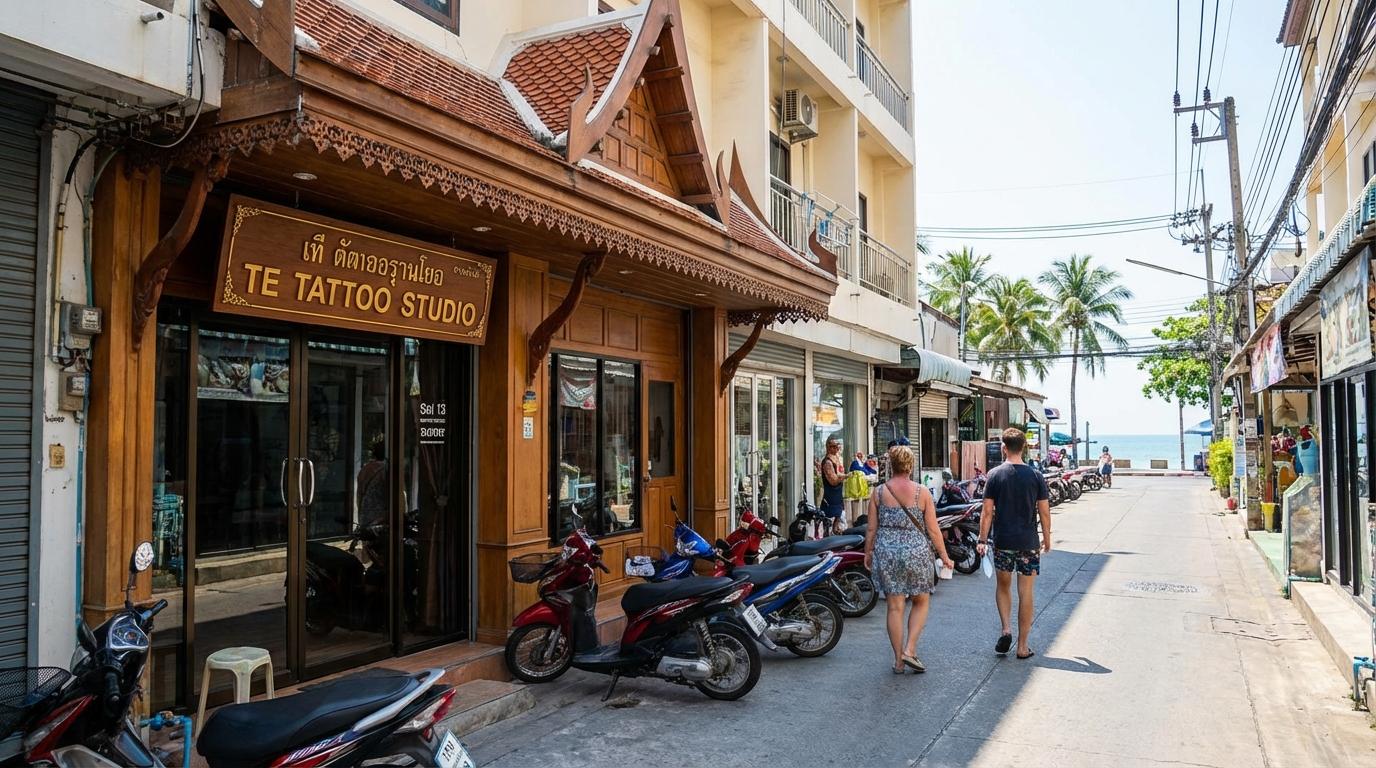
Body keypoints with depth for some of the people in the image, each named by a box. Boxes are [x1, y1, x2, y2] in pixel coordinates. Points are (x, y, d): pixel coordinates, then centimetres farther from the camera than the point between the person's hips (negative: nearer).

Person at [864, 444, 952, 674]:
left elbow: (871, 528, 2)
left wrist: (868, 553, 16)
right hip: (916, 552, -1)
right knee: (920, 602, 17)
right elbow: (933, 529, -2)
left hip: (886, 552, 1)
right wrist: (944, 556, 8)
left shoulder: (878, 492, -1)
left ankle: (898, 660, 13)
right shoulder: (922, 492, -3)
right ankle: (910, 650, 5)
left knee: (895, 607, 7)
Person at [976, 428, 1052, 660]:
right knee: (1025, 593, 6)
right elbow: (1044, 512, -1)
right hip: (1028, 543, 0)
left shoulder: (995, 475, -4)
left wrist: (982, 540, 1)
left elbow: (987, 512, -6)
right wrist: (1047, 539, 12)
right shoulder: (1035, 476, -3)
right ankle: (1022, 646, 10)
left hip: (1002, 541, 0)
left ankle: (1006, 629, 3)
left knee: (1003, 586, 20)